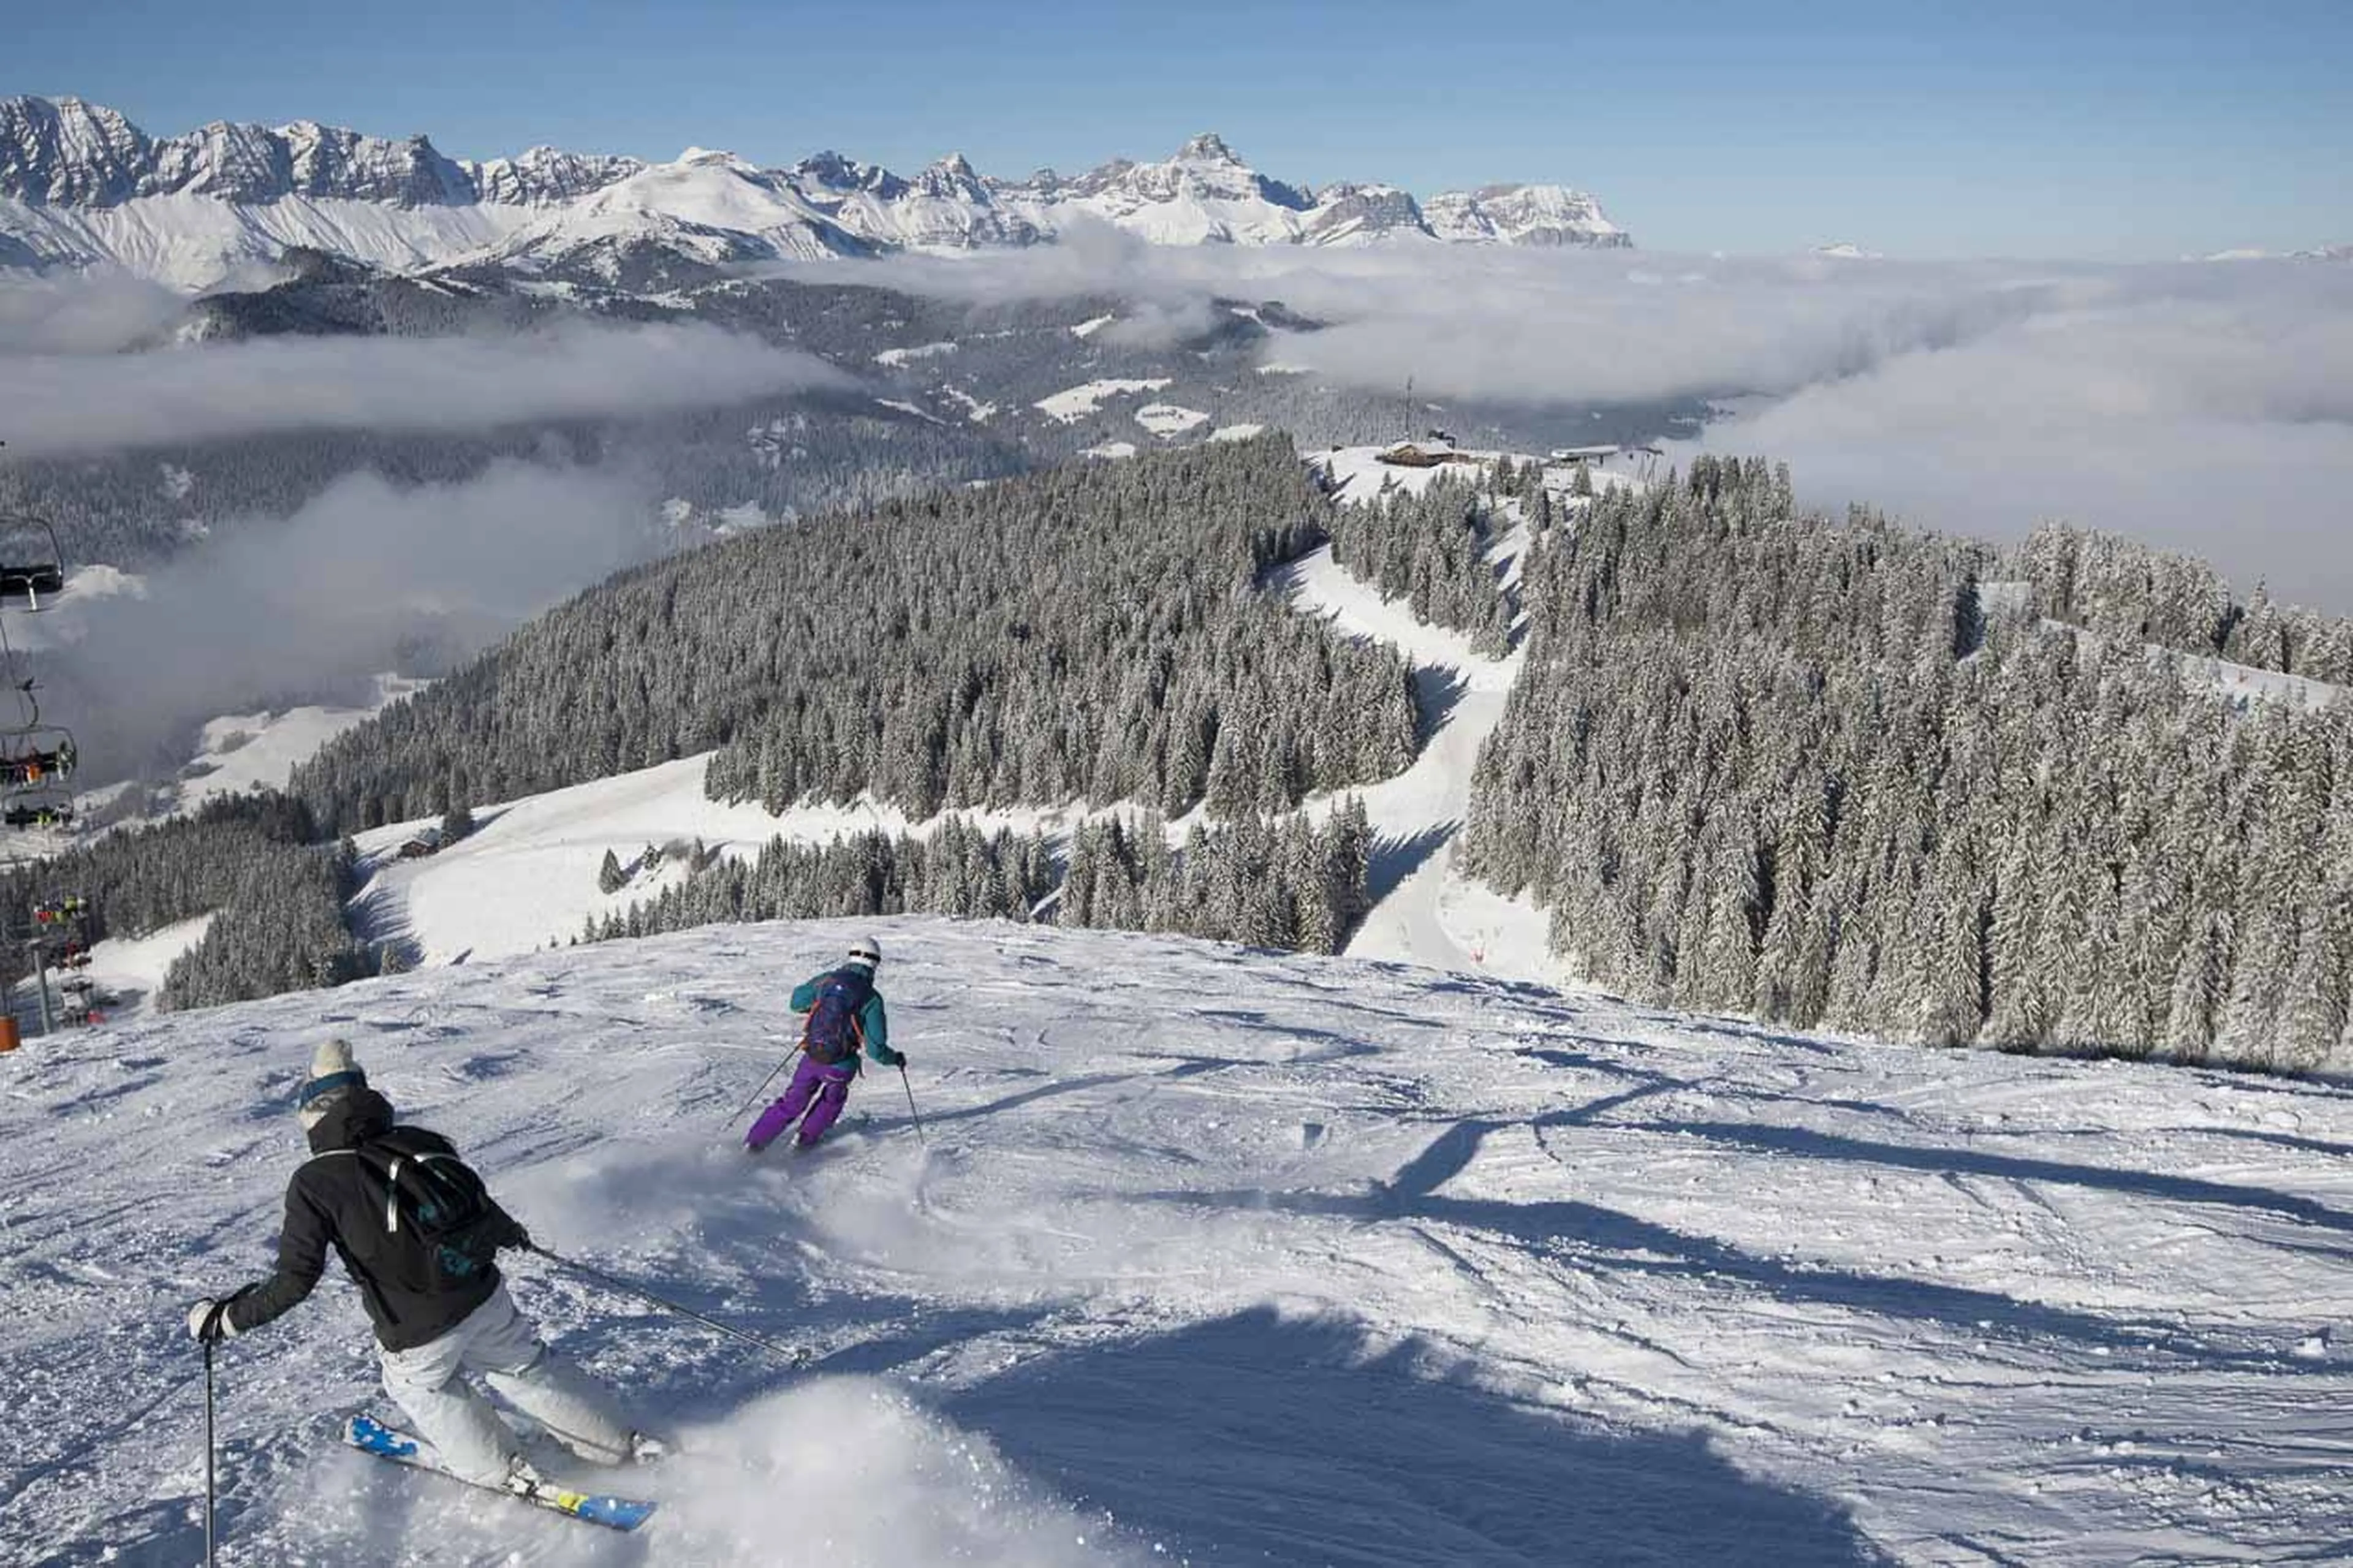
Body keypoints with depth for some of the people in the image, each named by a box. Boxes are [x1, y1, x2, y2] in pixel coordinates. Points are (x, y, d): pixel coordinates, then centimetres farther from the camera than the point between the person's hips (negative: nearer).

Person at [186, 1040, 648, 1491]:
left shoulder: (314, 1184, -13)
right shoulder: (417, 1143, -1)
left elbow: (296, 1280, -14)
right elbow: (476, 1202, 12)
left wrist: (226, 1318, 1)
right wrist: (510, 1231, 34)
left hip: (419, 1333, -4)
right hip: (484, 1297, 4)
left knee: (421, 1388, 29)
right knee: (527, 1368, 26)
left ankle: (503, 1472, 33)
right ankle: (618, 1444, 35)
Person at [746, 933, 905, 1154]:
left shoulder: (826, 980, -1)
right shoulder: (871, 998, -11)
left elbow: (796, 1002, 16)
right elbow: (876, 1048, -11)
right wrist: (895, 1059, 8)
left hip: (811, 1058, 3)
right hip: (840, 1067, -2)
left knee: (792, 1103, 21)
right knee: (832, 1100, 30)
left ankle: (754, 1142, 20)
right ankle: (806, 1138, 29)